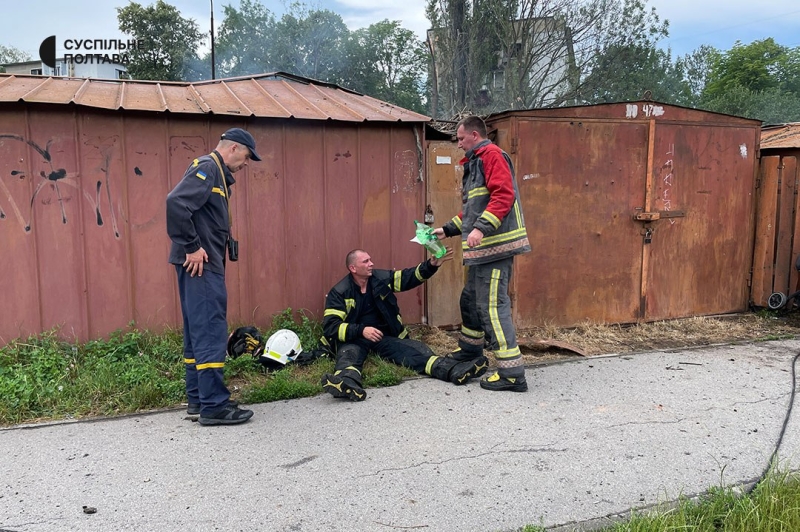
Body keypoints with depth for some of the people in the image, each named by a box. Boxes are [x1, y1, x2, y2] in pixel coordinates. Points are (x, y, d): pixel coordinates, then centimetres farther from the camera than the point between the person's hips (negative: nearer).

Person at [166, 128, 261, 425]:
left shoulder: (215, 172, 20)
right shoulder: (208, 168, -10)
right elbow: (176, 202, -24)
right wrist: (192, 247, -21)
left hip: (204, 264, 10)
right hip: (201, 265, -10)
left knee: (198, 331, 13)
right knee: (211, 333, -9)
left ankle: (197, 398, 21)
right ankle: (214, 405, -6)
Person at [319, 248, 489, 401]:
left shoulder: (381, 278, 4)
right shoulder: (339, 292, -7)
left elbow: (410, 276, 6)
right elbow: (330, 325, -14)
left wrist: (431, 265, -12)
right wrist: (361, 330, -27)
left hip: (384, 336, 3)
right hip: (353, 339, -3)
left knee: (412, 350, -22)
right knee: (349, 354, -37)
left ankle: (453, 370, -44)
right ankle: (347, 383, -71)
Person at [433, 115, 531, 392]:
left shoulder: (491, 155, -7)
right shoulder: (474, 162, 24)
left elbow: (504, 195, -20)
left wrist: (481, 228, -28)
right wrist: (448, 229, 25)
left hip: (495, 245, -11)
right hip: (483, 248, 11)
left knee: (492, 305, -12)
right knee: (470, 299, 21)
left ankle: (512, 372, -8)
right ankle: (470, 349, 41)